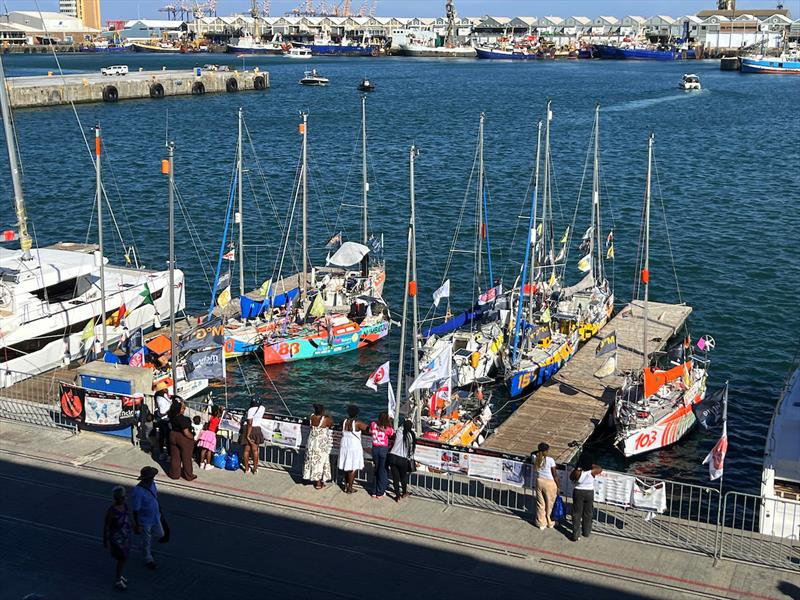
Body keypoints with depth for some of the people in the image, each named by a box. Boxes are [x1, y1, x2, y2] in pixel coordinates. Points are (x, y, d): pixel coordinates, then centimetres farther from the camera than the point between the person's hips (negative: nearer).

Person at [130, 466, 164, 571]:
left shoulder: (152, 483, -11)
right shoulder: (137, 491, -34)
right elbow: (135, 510, -25)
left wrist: (158, 510, 20)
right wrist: (137, 525, -18)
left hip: (155, 517, 7)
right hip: (145, 520, -7)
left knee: (160, 534, 23)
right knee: (147, 540, 15)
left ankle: (147, 547, 51)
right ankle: (148, 560, 38)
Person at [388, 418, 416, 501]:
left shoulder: (399, 432, -2)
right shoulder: (411, 436, -2)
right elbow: (412, 449, 0)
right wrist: (410, 460, 13)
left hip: (393, 457, 0)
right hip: (403, 459, 0)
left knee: (395, 476, 9)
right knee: (403, 476, 21)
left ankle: (398, 495, 12)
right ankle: (404, 493, 38)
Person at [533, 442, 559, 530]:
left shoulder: (535, 458, -7)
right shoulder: (550, 460, -20)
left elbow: (533, 453, 22)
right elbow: (555, 475, -13)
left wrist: (539, 451, 9)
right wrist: (558, 486, -3)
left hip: (539, 481, 4)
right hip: (549, 483, -4)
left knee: (540, 503, 15)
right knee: (550, 504, 14)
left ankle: (541, 523, 25)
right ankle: (550, 523, 29)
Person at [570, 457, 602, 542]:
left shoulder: (577, 473, -22)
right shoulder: (592, 472, -18)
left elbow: (571, 477, 0)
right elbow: (600, 469, 4)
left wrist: (577, 468, 2)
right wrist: (592, 465, 5)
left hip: (578, 493, -2)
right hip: (589, 493, 2)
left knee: (576, 514, 4)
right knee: (587, 514, 17)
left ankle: (576, 535, 3)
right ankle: (586, 532, 29)